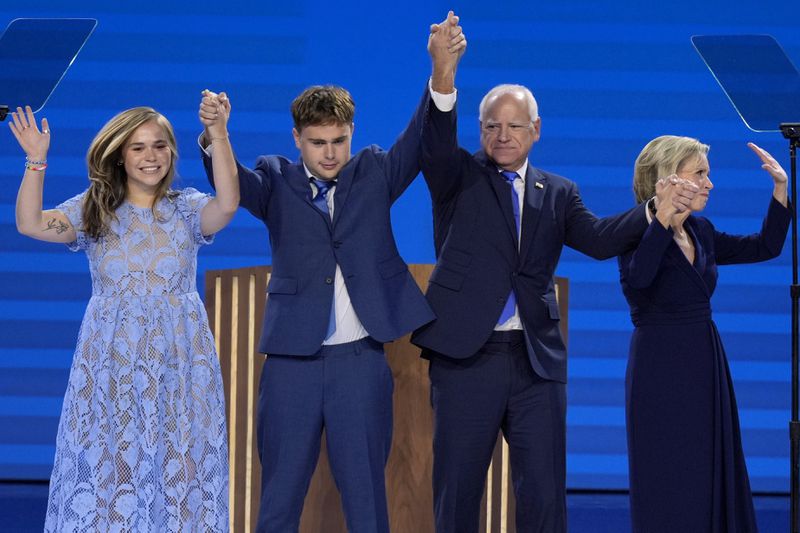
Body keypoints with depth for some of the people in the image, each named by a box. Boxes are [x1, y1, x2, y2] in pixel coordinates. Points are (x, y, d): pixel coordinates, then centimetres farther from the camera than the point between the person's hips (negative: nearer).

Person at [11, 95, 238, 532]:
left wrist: (219, 136, -26)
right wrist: (36, 160, -18)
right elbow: (31, 224, -8)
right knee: (105, 467, -2)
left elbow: (227, 204, -17)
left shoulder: (188, 209, 5)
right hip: (109, 360, 0)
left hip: (177, 362, 0)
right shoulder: (94, 210, 6)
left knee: (177, 471, -1)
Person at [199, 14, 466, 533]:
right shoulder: (277, 180, 4)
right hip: (292, 360, 0)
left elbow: (422, 139, -8)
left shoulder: (374, 174, 6)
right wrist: (213, 139, -38)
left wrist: (442, 72, -26)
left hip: (361, 360, 0)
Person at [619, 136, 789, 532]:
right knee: (668, 489, -2)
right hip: (660, 371, -8)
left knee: (714, 482, 9)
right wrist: (663, 218, -36)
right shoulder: (639, 231, -12)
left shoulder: (702, 233, 10)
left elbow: (765, 247, 15)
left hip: (706, 367, 8)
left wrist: (780, 189, 8)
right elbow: (637, 277, -32)